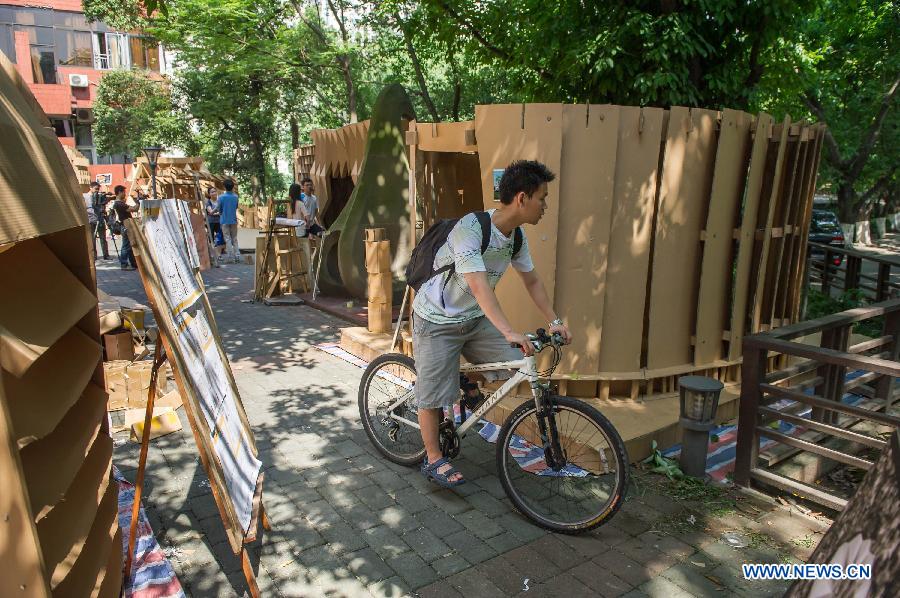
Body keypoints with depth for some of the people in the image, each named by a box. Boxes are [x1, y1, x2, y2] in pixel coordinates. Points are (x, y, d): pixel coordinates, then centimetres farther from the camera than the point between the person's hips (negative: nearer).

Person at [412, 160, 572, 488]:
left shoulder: (516, 236, -4)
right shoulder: (470, 229, -29)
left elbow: (532, 281, 9)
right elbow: (479, 287, -38)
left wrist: (554, 321, 2)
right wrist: (509, 332, -46)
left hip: (474, 317, 7)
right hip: (437, 320, -7)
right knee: (433, 394, -1)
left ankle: (468, 381, 23)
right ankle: (433, 460, 19)